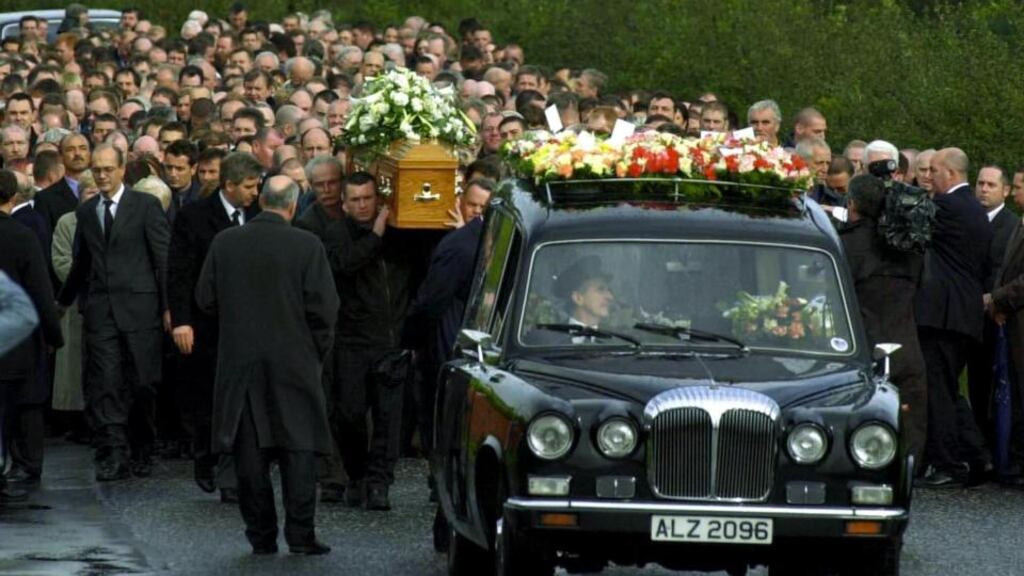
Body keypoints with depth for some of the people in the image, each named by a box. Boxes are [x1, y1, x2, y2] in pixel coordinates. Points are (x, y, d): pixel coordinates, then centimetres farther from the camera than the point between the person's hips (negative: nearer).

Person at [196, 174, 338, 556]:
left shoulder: (224, 243, -1)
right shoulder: (307, 246, -9)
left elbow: (205, 299, 4)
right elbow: (323, 307, -9)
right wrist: (317, 351, 6)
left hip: (239, 363, 2)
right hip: (294, 363, -2)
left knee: (250, 452, 6)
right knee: (299, 449, 2)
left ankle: (261, 536, 7)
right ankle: (300, 534, -3)